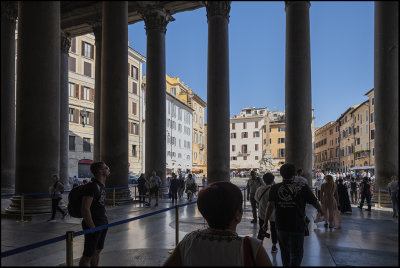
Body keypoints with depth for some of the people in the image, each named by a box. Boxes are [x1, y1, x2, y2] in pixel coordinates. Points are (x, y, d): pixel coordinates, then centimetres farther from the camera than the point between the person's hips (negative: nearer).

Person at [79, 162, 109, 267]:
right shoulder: (92, 186, -20)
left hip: (102, 224, 9)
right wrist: (92, 227, -20)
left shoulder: (102, 185, 10)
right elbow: (85, 209, -24)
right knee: (87, 256, 2)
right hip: (94, 225, -9)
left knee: (97, 251, 20)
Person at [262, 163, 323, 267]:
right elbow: (315, 202, 1)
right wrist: (321, 212, 20)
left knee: (284, 252, 23)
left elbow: (270, 205, -12)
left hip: (280, 227, 3)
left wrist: (265, 222, -8)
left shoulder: (275, 188, -3)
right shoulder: (302, 187, -7)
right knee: (296, 254, 8)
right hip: (297, 227, -3)